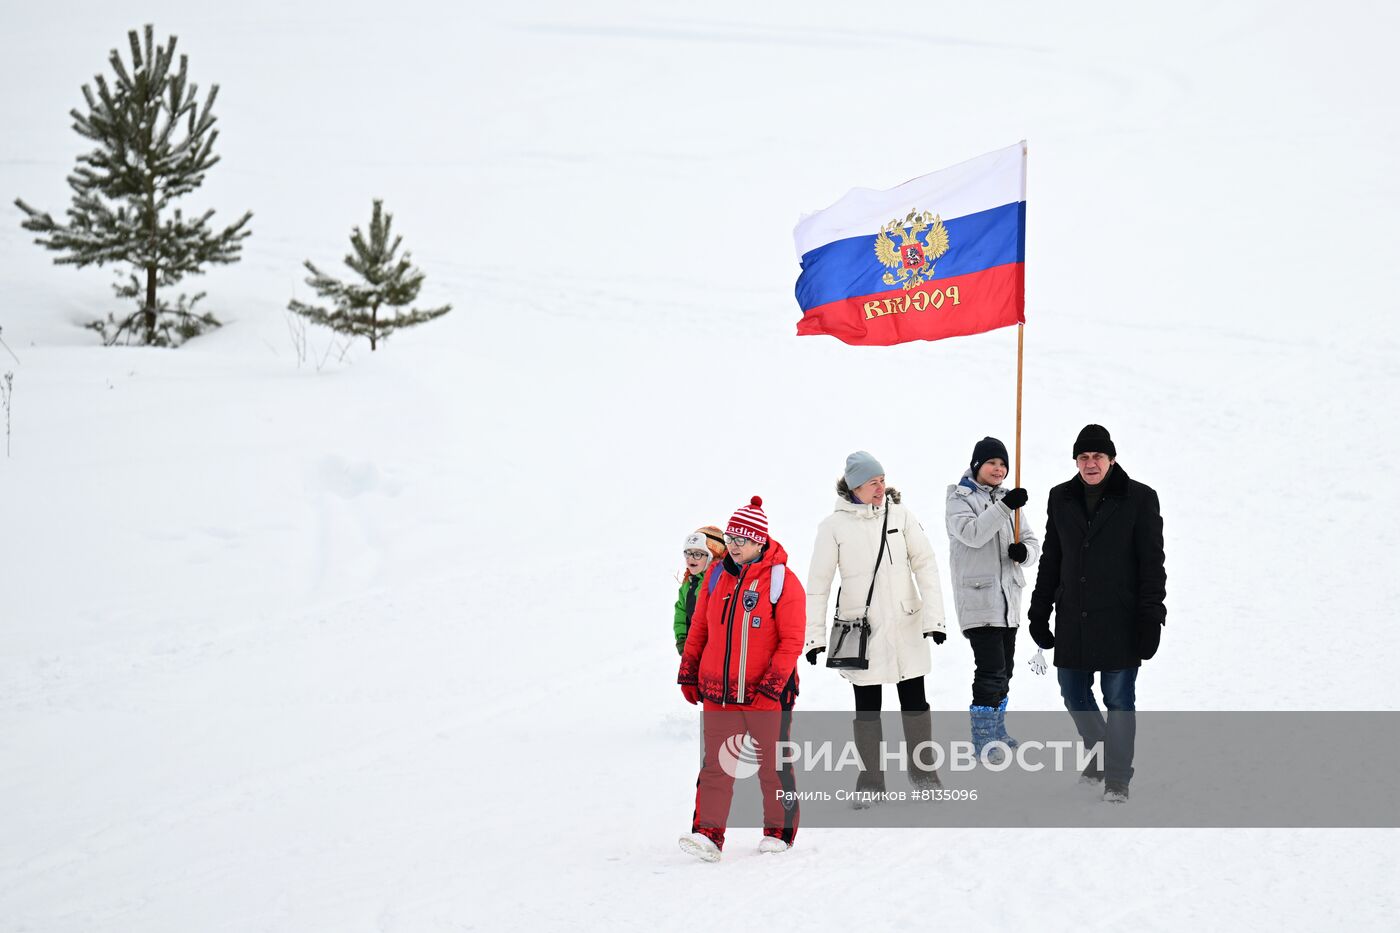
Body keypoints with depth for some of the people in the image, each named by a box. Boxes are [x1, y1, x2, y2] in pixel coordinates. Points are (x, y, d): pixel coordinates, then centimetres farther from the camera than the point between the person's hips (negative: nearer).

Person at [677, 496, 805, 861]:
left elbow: (791, 640, -10)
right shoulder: (717, 576, 7)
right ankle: (708, 834, -4)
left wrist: (771, 685, -16)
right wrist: (688, 672, 12)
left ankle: (780, 831, 21)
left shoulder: (782, 581, -8)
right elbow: (699, 628, 15)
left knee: (773, 764, 8)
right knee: (716, 763, -2)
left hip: (766, 694, -3)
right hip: (718, 692, 4)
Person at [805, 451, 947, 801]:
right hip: (861, 629, -1)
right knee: (866, 706, 5)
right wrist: (815, 635, -3)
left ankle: (922, 770, 24)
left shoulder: (900, 516, -2)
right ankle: (870, 779, 17)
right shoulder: (834, 526, -5)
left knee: (914, 701, 7)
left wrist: (934, 616, -9)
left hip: (905, 626, 1)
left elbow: (925, 565, -1)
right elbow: (818, 584, -1)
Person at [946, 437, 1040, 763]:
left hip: (1008, 599, 7)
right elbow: (973, 534, -22)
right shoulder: (960, 499, -4)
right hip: (978, 598, -7)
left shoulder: (1006, 499, 15)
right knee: (991, 670, -13)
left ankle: (996, 731, 29)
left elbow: (1032, 542, 12)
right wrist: (1004, 506, -30)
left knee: (1004, 669, 15)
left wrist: (1025, 550, -11)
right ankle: (982, 739, -7)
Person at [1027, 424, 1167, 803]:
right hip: (1073, 617, 5)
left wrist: (1151, 618, -10)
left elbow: (1152, 563, -5)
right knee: (1074, 693, 11)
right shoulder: (1062, 499, 8)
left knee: (1119, 699, -1)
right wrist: (1040, 611, 12)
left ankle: (1117, 778, 8)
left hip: (1119, 619, -5)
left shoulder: (1139, 499, -5)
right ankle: (1100, 752, 34)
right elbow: (1050, 560, 15)